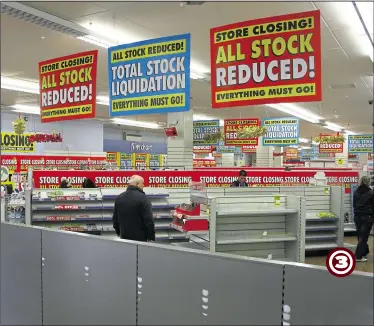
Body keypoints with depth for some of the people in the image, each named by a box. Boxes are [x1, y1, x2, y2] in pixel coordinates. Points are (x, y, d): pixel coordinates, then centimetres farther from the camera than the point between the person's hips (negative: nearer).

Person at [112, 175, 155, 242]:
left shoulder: (119, 198, 6)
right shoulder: (143, 198, -15)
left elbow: (115, 218, 13)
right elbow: (149, 219, -18)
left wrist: (119, 233, 24)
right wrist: (151, 237, -10)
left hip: (124, 237, 6)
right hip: (140, 237, -6)